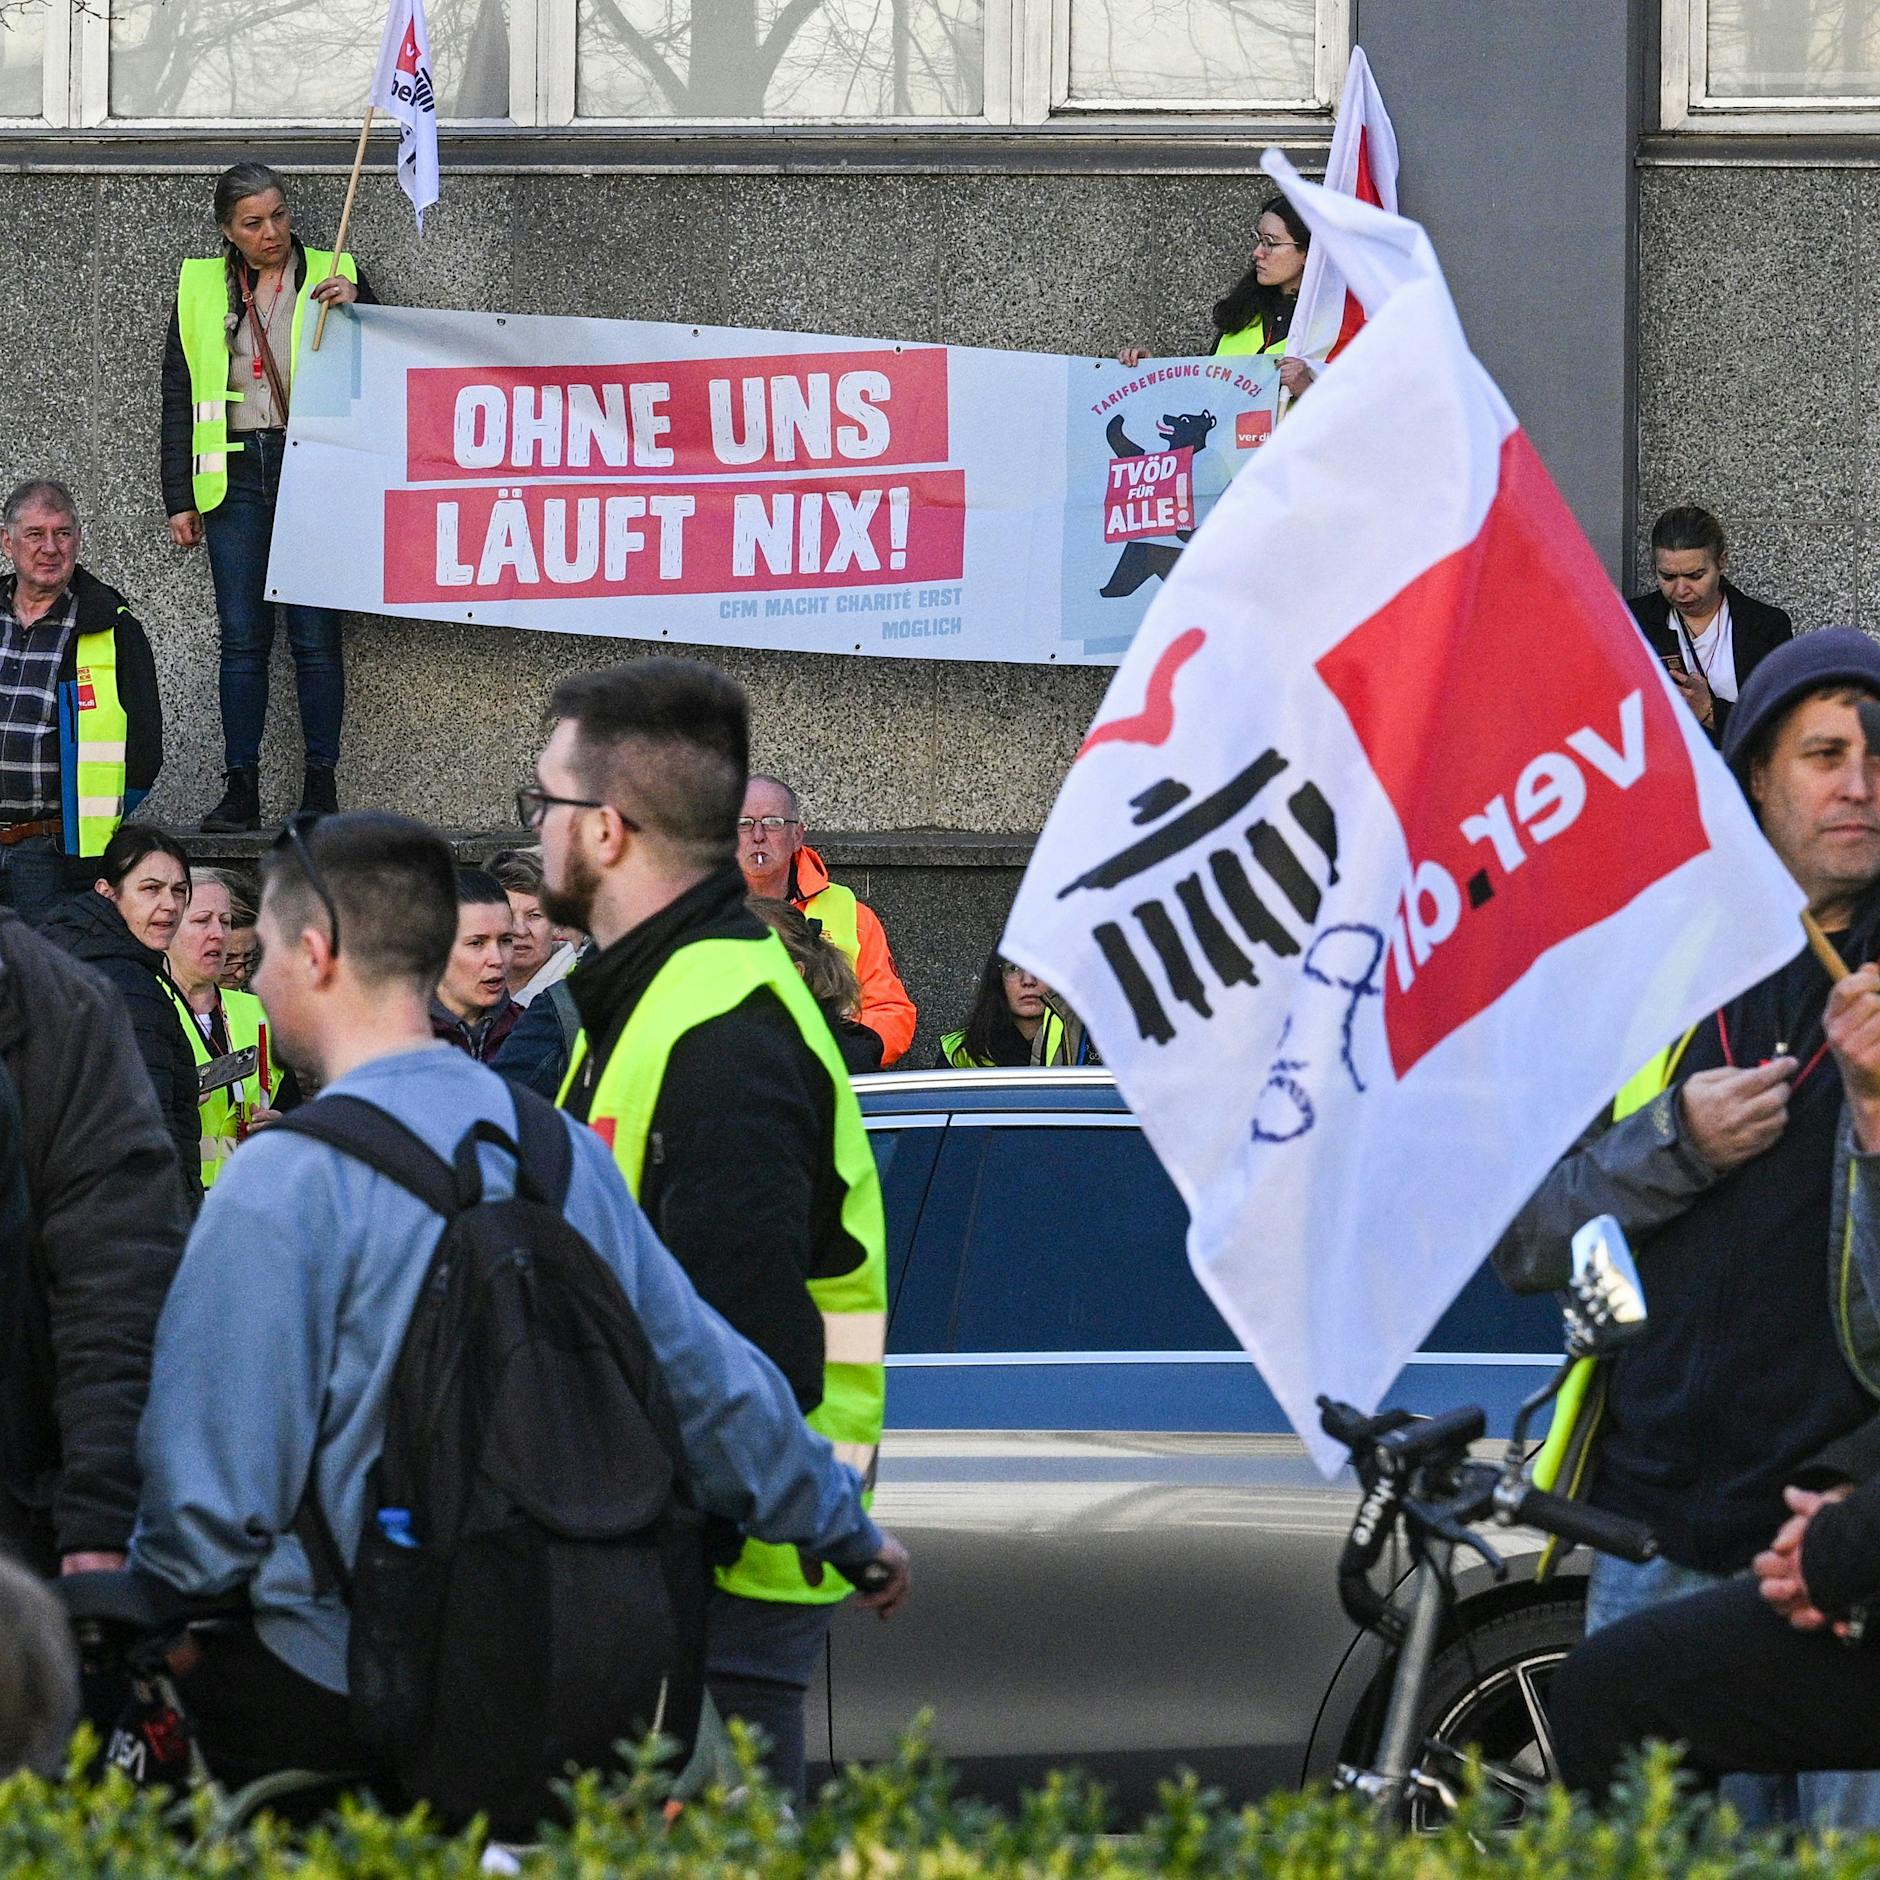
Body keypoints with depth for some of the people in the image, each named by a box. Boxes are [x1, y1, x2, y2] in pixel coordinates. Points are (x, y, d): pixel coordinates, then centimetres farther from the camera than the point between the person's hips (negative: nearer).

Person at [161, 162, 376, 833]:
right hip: (238, 475, 2)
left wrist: (353, 309, -11)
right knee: (241, 640, 0)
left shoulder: (333, 276, 7)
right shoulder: (200, 288, 12)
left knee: (315, 637, -4)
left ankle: (321, 786, 2)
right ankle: (240, 790, 3)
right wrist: (179, 500, 8)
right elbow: (178, 399, 13)